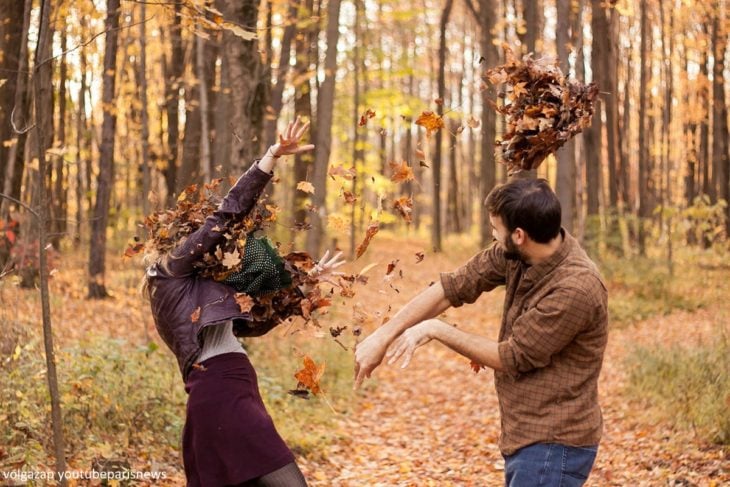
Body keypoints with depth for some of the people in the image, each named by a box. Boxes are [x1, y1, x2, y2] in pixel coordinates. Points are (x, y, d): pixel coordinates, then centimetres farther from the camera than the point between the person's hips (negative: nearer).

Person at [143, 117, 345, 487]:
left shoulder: (196, 297, 28)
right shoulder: (174, 272, 5)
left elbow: (259, 321, 33)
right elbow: (226, 215, -1)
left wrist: (306, 282, 35)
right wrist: (272, 156, -2)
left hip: (219, 396, 10)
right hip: (224, 395, -10)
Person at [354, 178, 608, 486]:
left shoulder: (575, 289, -26)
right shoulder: (514, 254, -3)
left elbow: (511, 358, -18)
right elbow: (452, 288, 2)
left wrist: (435, 330, -9)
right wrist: (382, 336, -1)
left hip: (553, 447, -8)